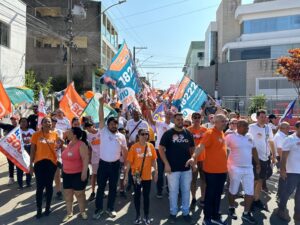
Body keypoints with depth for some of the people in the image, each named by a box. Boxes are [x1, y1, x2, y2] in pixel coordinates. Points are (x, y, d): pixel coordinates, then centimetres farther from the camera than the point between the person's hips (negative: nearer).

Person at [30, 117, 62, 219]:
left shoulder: (55, 134, 2)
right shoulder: (36, 134, -3)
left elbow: (62, 142, 21)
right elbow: (32, 150, -1)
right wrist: (31, 164, -3)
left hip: (52, 162, 2)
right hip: (39, 162, -2)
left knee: (49, 185, 11)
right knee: (40, 187, 1)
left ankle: (48, 208, 23)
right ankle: (39, 210, 12)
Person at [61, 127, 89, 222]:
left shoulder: (81, 145, -18)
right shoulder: (69, 144, 7)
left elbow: (85, 159, -23)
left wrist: (84, 172, -27)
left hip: (78, 174, -8)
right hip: (67, 174, 8)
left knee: (79, 194, 5)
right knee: (67, 194, 12)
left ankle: (82, 212, 22)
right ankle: (69, 213, 26)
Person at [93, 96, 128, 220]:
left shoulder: (121, 136, 3)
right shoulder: (104, 132, -2)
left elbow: (125, 152, 8)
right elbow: (101, 118, -14)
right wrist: (101, 104, -23)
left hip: (115, 164, 2)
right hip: (103, 163, -1)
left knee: (113, 187, 11)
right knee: (101, 187, 7)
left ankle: (110, 208, 26)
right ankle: (99, 209, 21)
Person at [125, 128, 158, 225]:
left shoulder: (151, 146, -1)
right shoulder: (134, 147, -10)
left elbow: (154, 160, 5)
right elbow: (129, 161, -8)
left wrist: (156, 172, 1)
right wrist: (126, 174, -8)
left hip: (147, 175, 2)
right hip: (137, 176, -2)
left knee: (146, 196, 11)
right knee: (137, 195, 11)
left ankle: (146, 216, 24)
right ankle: (138, 215, 25)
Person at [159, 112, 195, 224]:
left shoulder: (188, 133, 6)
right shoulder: (168, 133, -5)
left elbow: (192, 149, 15)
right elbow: (161, 149, -6)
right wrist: (166, 163, -12)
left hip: (187, 168, 3)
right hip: (173, 168, -3)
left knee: (186, 191, 12)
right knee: (173, 191, 7)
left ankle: (186, 212, 27)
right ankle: (173, 213, 23)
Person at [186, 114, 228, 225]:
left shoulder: (222, 133, 10)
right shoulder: (209, 133, -15)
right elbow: (201, 146, -28)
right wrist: (193, 157, -44)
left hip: (222, 170, 8)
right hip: (212, 170, -7)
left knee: (218, 194, 16)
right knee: (210, 194, 4)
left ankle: (215, 216, 30)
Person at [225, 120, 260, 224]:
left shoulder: (249, 137, 7)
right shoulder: (231, 137, -12)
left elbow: (254, 150, 16)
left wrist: (258, 163, 15)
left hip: (248, 168, 6)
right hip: (235, 168, -5)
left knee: (250, 191, 7)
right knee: (233, 190, 9)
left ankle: (246, 213, 21)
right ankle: (231, 208, 31)